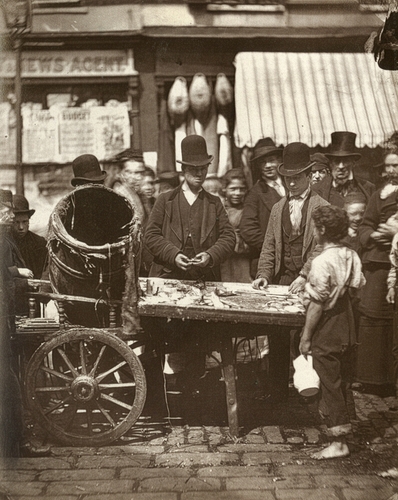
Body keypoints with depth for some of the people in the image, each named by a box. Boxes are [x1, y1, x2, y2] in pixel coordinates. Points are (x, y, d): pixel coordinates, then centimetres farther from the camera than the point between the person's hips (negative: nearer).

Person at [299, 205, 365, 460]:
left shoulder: (322, 261, -21)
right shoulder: (352, 256, 0)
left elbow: (317, 303, -20)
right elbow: (356, 289, 8)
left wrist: (306, 337, -13)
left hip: (326, 333, -7)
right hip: (347, 327, 7)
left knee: (330, 385, 2)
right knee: (344, 380, 18)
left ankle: (339, 443, 9)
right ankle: (344, 425, 32)